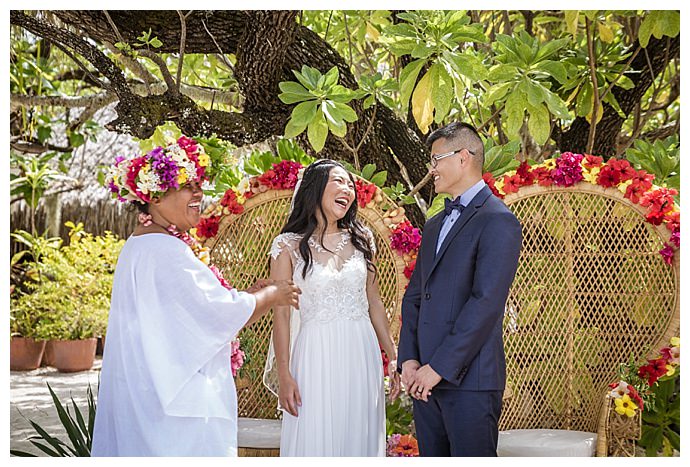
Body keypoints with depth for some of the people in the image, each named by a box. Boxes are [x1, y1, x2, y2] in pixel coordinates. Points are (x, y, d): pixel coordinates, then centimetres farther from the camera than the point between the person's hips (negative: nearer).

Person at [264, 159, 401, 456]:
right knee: (316, 440, 2)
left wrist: (394, 357, 11)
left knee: (361, 436, 9)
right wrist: (284, 375, -9)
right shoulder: (289, 245, -3)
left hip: (362, 352, 4)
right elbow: (281, 313, -4)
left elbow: (374, 303, 13)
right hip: (316, 354, -3)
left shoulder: (361, 239, 8)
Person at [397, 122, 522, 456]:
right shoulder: (434, 226, 19)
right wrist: (408, 359, 1)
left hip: (469, 378, -8)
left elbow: (486, 303, -17)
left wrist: (440, 367, -17)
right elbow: (414, 296, 15)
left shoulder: (498, 222, -9)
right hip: (426, 378, 8)